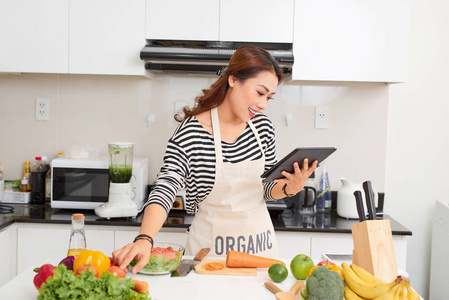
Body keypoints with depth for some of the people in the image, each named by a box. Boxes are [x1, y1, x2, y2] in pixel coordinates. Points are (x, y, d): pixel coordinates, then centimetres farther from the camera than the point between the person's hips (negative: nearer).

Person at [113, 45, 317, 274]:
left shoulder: (262, 126, -1)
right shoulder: (191, 132, -18)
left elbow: (267, 189, 8)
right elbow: (164, 191, -27)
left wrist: (290, 188, -13)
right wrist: (144, 239, -43)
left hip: (259, 239, 5)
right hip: (211, 243, -5)